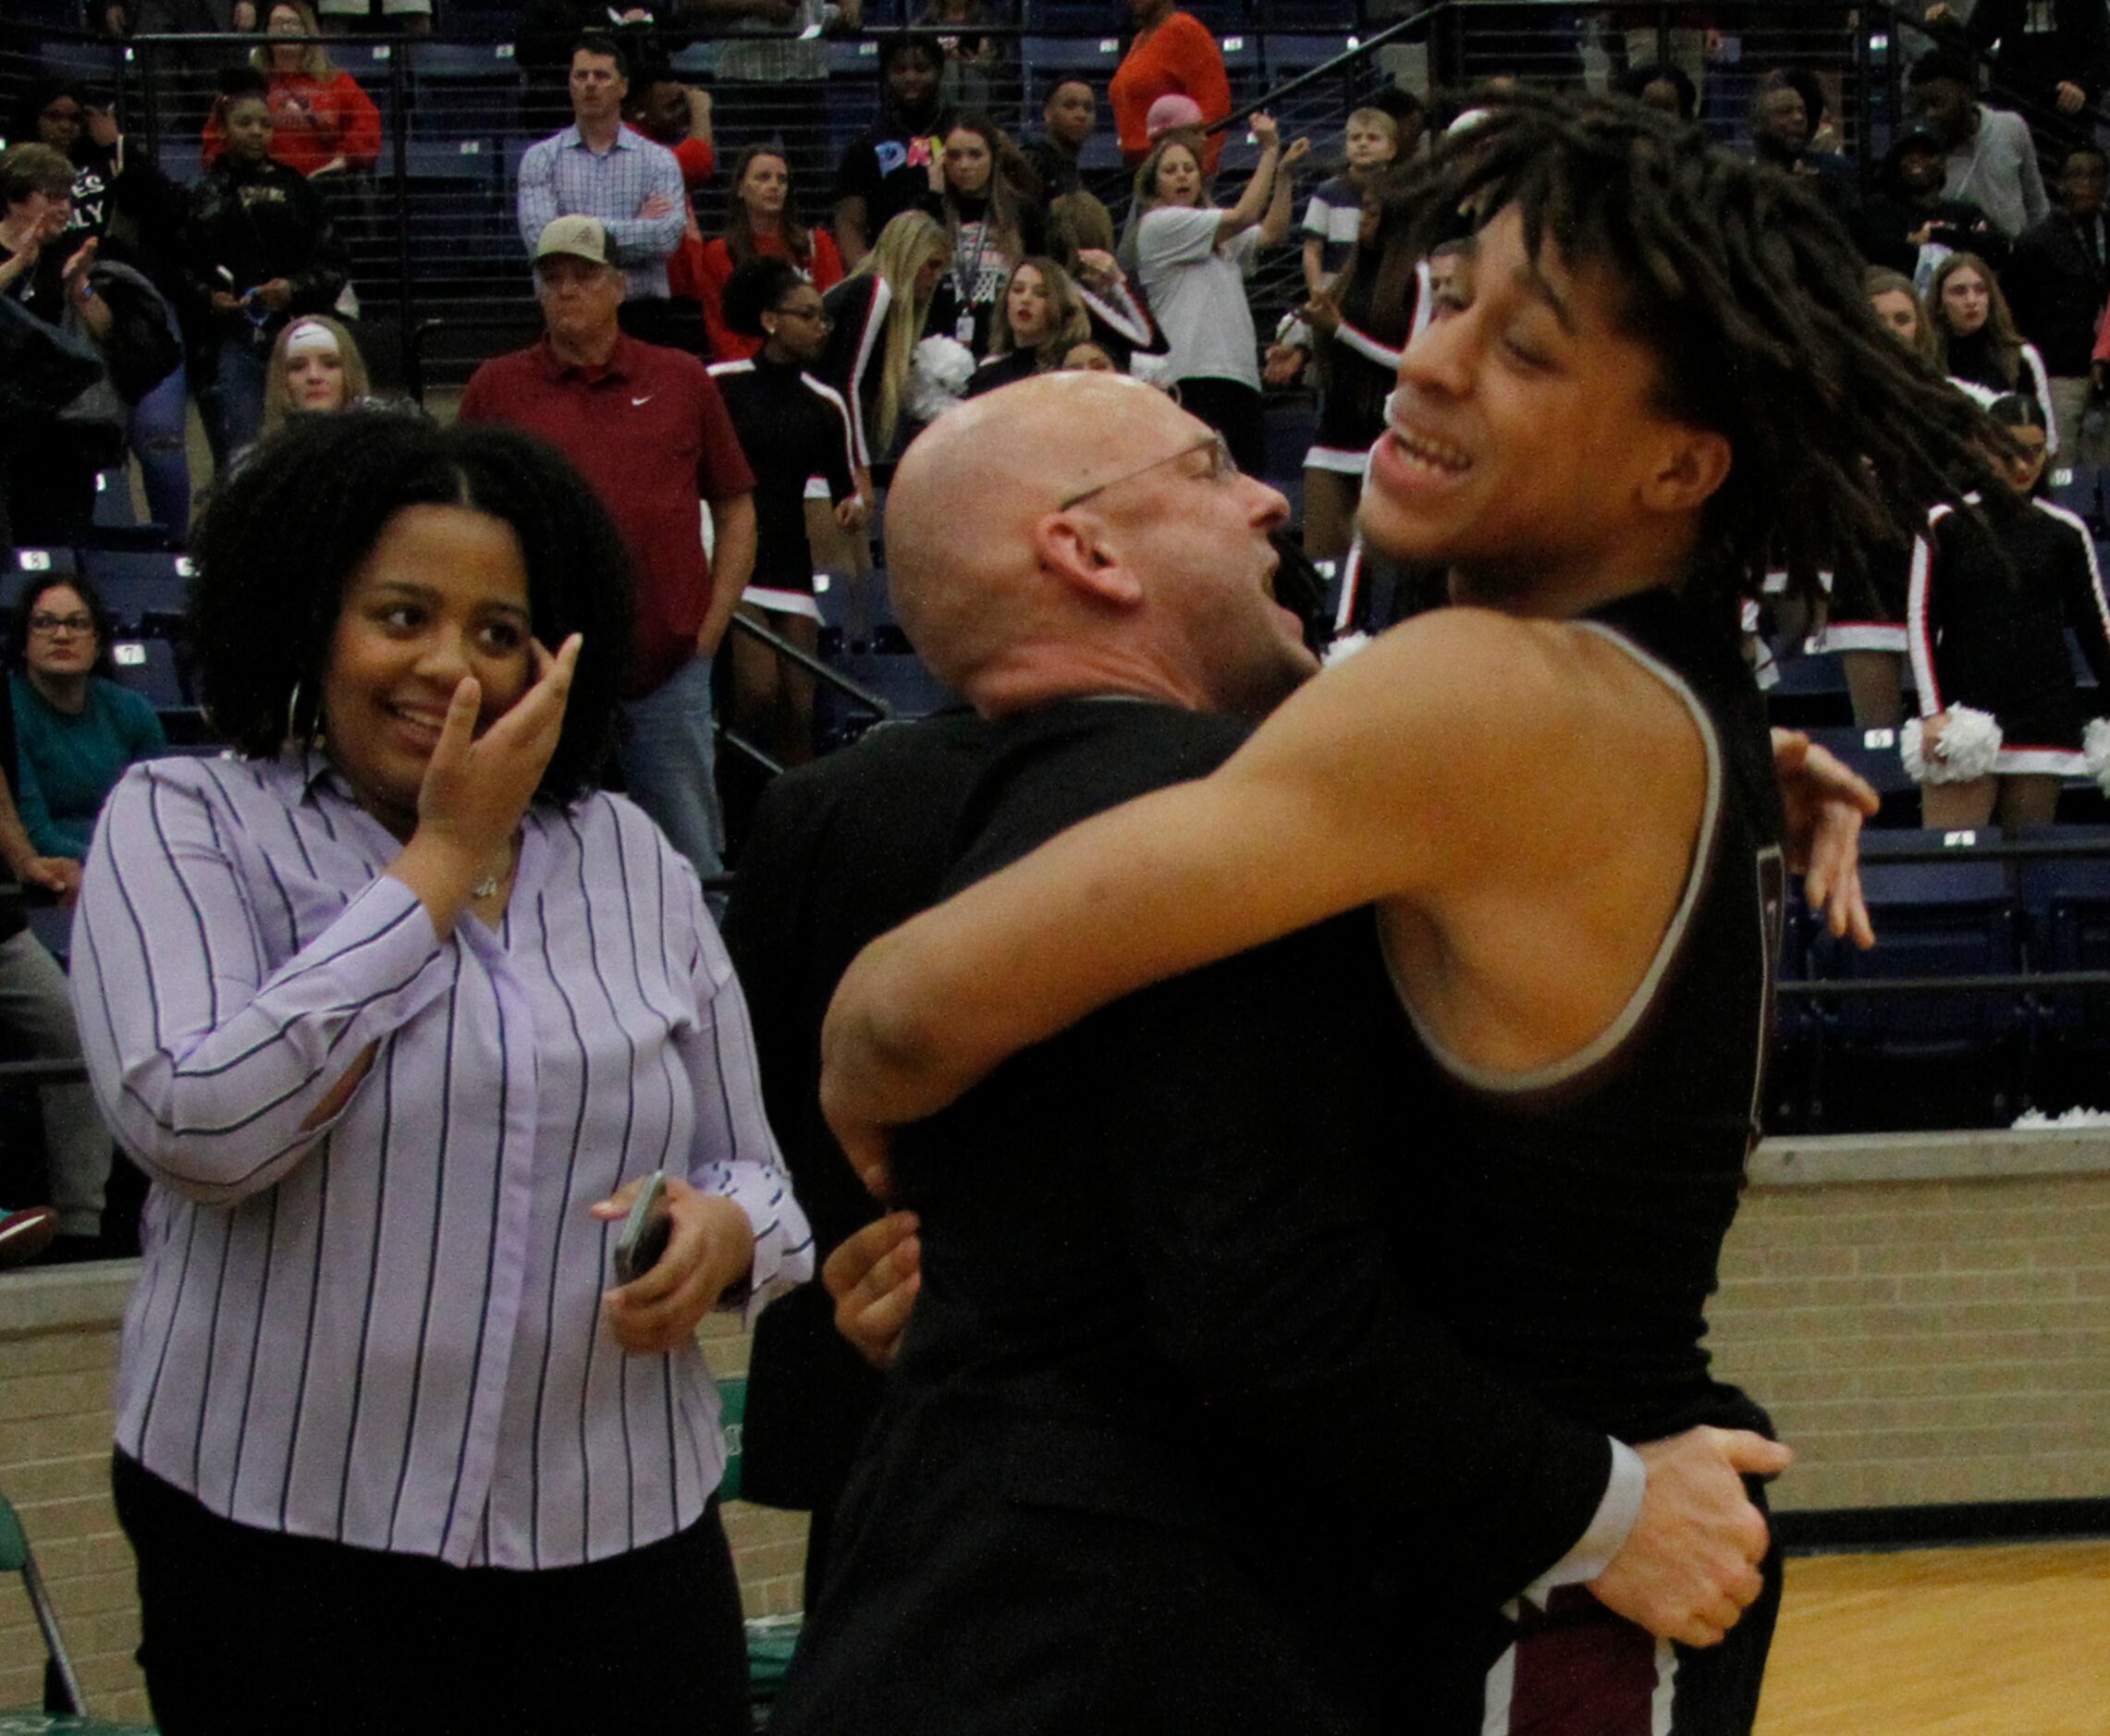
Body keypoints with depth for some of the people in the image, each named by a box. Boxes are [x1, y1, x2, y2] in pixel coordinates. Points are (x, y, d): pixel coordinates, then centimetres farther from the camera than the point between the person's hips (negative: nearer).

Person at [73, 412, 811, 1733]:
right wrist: (445, 856, -10)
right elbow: (198, 1127, -17)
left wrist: (724, 1234, -12)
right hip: (282, 1540, -3)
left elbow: (753, 1175, 14)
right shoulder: (184, 824, -1)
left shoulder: (633, 858, 10)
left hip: (624, 1531, 3)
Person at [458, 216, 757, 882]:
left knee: (693, 867, 5)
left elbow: (735, 509, 12)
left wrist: (710, 630, 4)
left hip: (669, 671, 0)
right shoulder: (497, 388, 5)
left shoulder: (681, 381, 8)